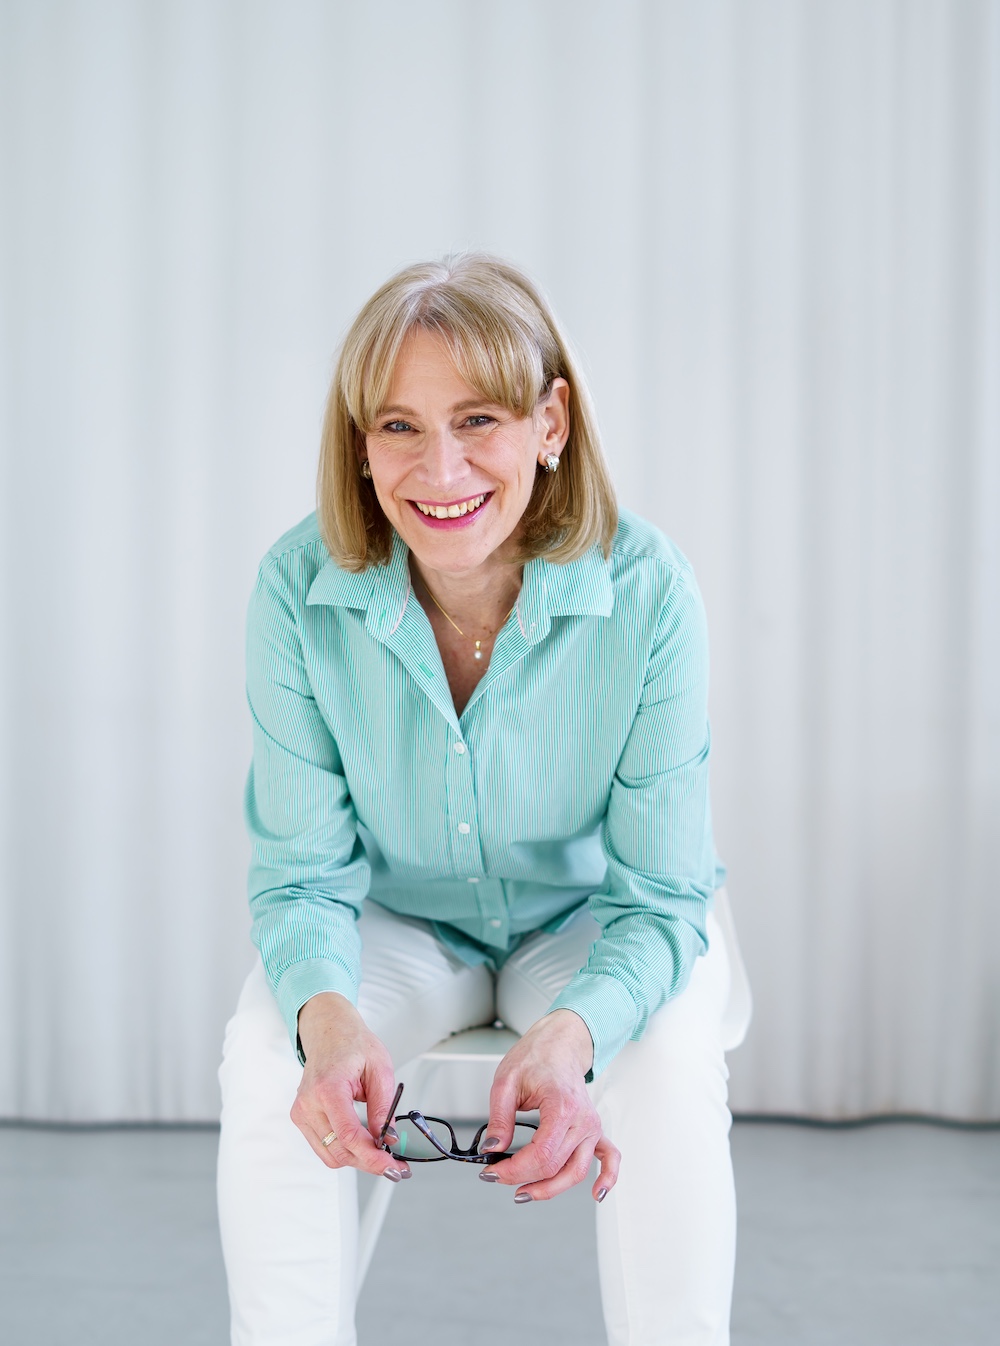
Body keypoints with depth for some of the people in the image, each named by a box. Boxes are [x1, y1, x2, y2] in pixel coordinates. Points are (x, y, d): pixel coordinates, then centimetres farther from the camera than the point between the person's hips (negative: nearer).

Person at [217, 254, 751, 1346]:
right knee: (264, 1055, -26)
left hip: (593, 924, -1)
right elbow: (302, 873, -13)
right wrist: (327, 1012, -37)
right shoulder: (300, 590, -20)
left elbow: (661, 895, -19)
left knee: (669, 1063, -30)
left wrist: (572, 1033, -41)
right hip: (399, 923, 1)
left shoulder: (645, 590, -24)